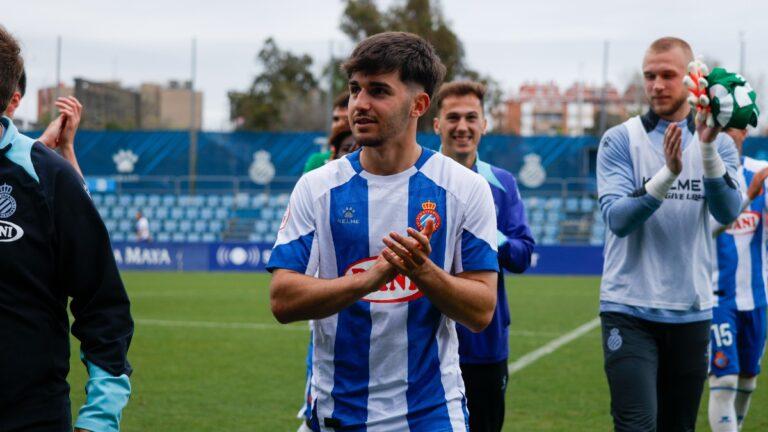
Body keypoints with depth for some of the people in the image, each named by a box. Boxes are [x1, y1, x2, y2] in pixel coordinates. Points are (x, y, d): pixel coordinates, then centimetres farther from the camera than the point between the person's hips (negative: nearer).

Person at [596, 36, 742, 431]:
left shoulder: (719, 144, 5)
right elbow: (617, 217, -15)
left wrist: (708, 148, -26)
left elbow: (727, 212, -12)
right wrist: (667, 174, -29)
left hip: (691, 312, 3)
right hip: (630, 310, -3)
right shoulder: (620, 140, -2)